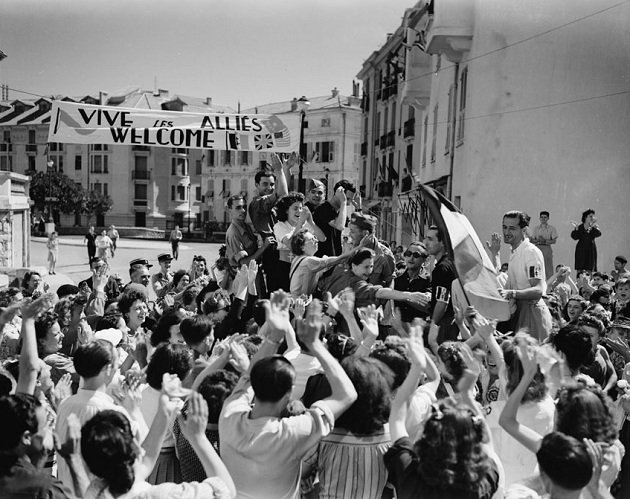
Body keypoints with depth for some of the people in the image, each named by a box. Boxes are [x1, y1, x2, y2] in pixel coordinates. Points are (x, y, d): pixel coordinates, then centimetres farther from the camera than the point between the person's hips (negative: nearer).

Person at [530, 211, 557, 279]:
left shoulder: (552, 228, 7)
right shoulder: (536, 228, 14)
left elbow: (554, 241, -2)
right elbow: (532, 240, 7)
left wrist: (545, 241, -16)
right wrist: (538, 240, -12)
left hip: (547, 249, -2)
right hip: (537, 248, 2)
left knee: (548, 268, -6)